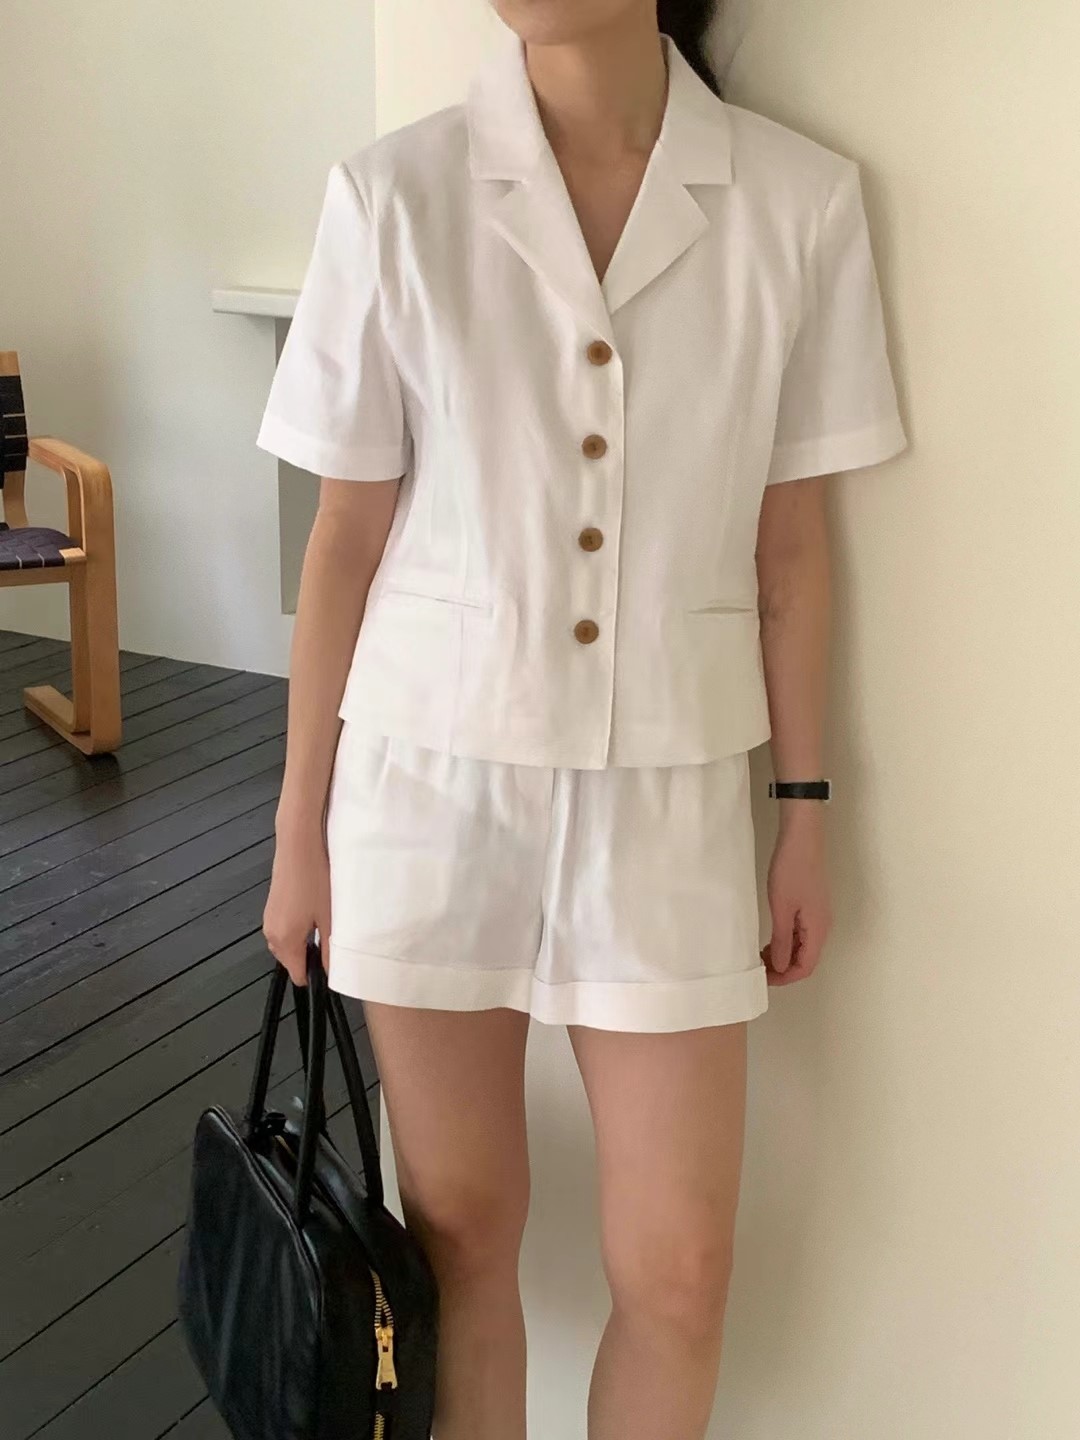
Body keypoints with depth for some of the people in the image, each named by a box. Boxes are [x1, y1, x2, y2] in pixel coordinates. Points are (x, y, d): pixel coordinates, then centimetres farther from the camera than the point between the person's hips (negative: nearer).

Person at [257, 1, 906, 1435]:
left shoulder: (802, 200, -5)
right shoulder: (394, 196, -7)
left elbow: (791, 541, 2)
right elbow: (347, 535, -1)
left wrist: (805, 811, 5)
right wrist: (301, 826, 3)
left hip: (668, 787, 1)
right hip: (432, 774, 0)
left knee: (680, 1265, 6)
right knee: (462, 1225, 13)